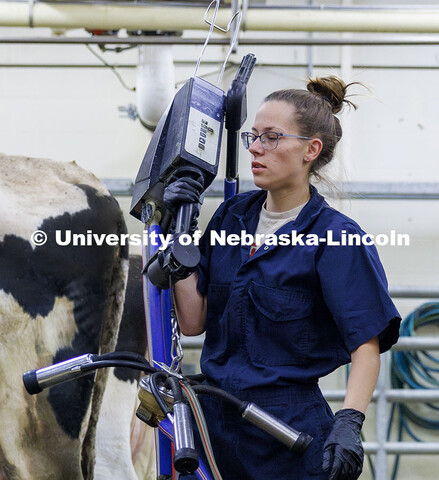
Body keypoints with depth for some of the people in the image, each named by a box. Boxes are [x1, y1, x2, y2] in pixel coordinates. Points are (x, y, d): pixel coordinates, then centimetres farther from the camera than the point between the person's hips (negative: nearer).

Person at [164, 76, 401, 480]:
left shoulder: (336, 238, -10)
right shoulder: (233, 216, 7)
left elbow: (367, 345, -15)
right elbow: (193, 321, 4)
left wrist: (349, 423, -29)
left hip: (291, 436, -5)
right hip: (215, 425, 5)